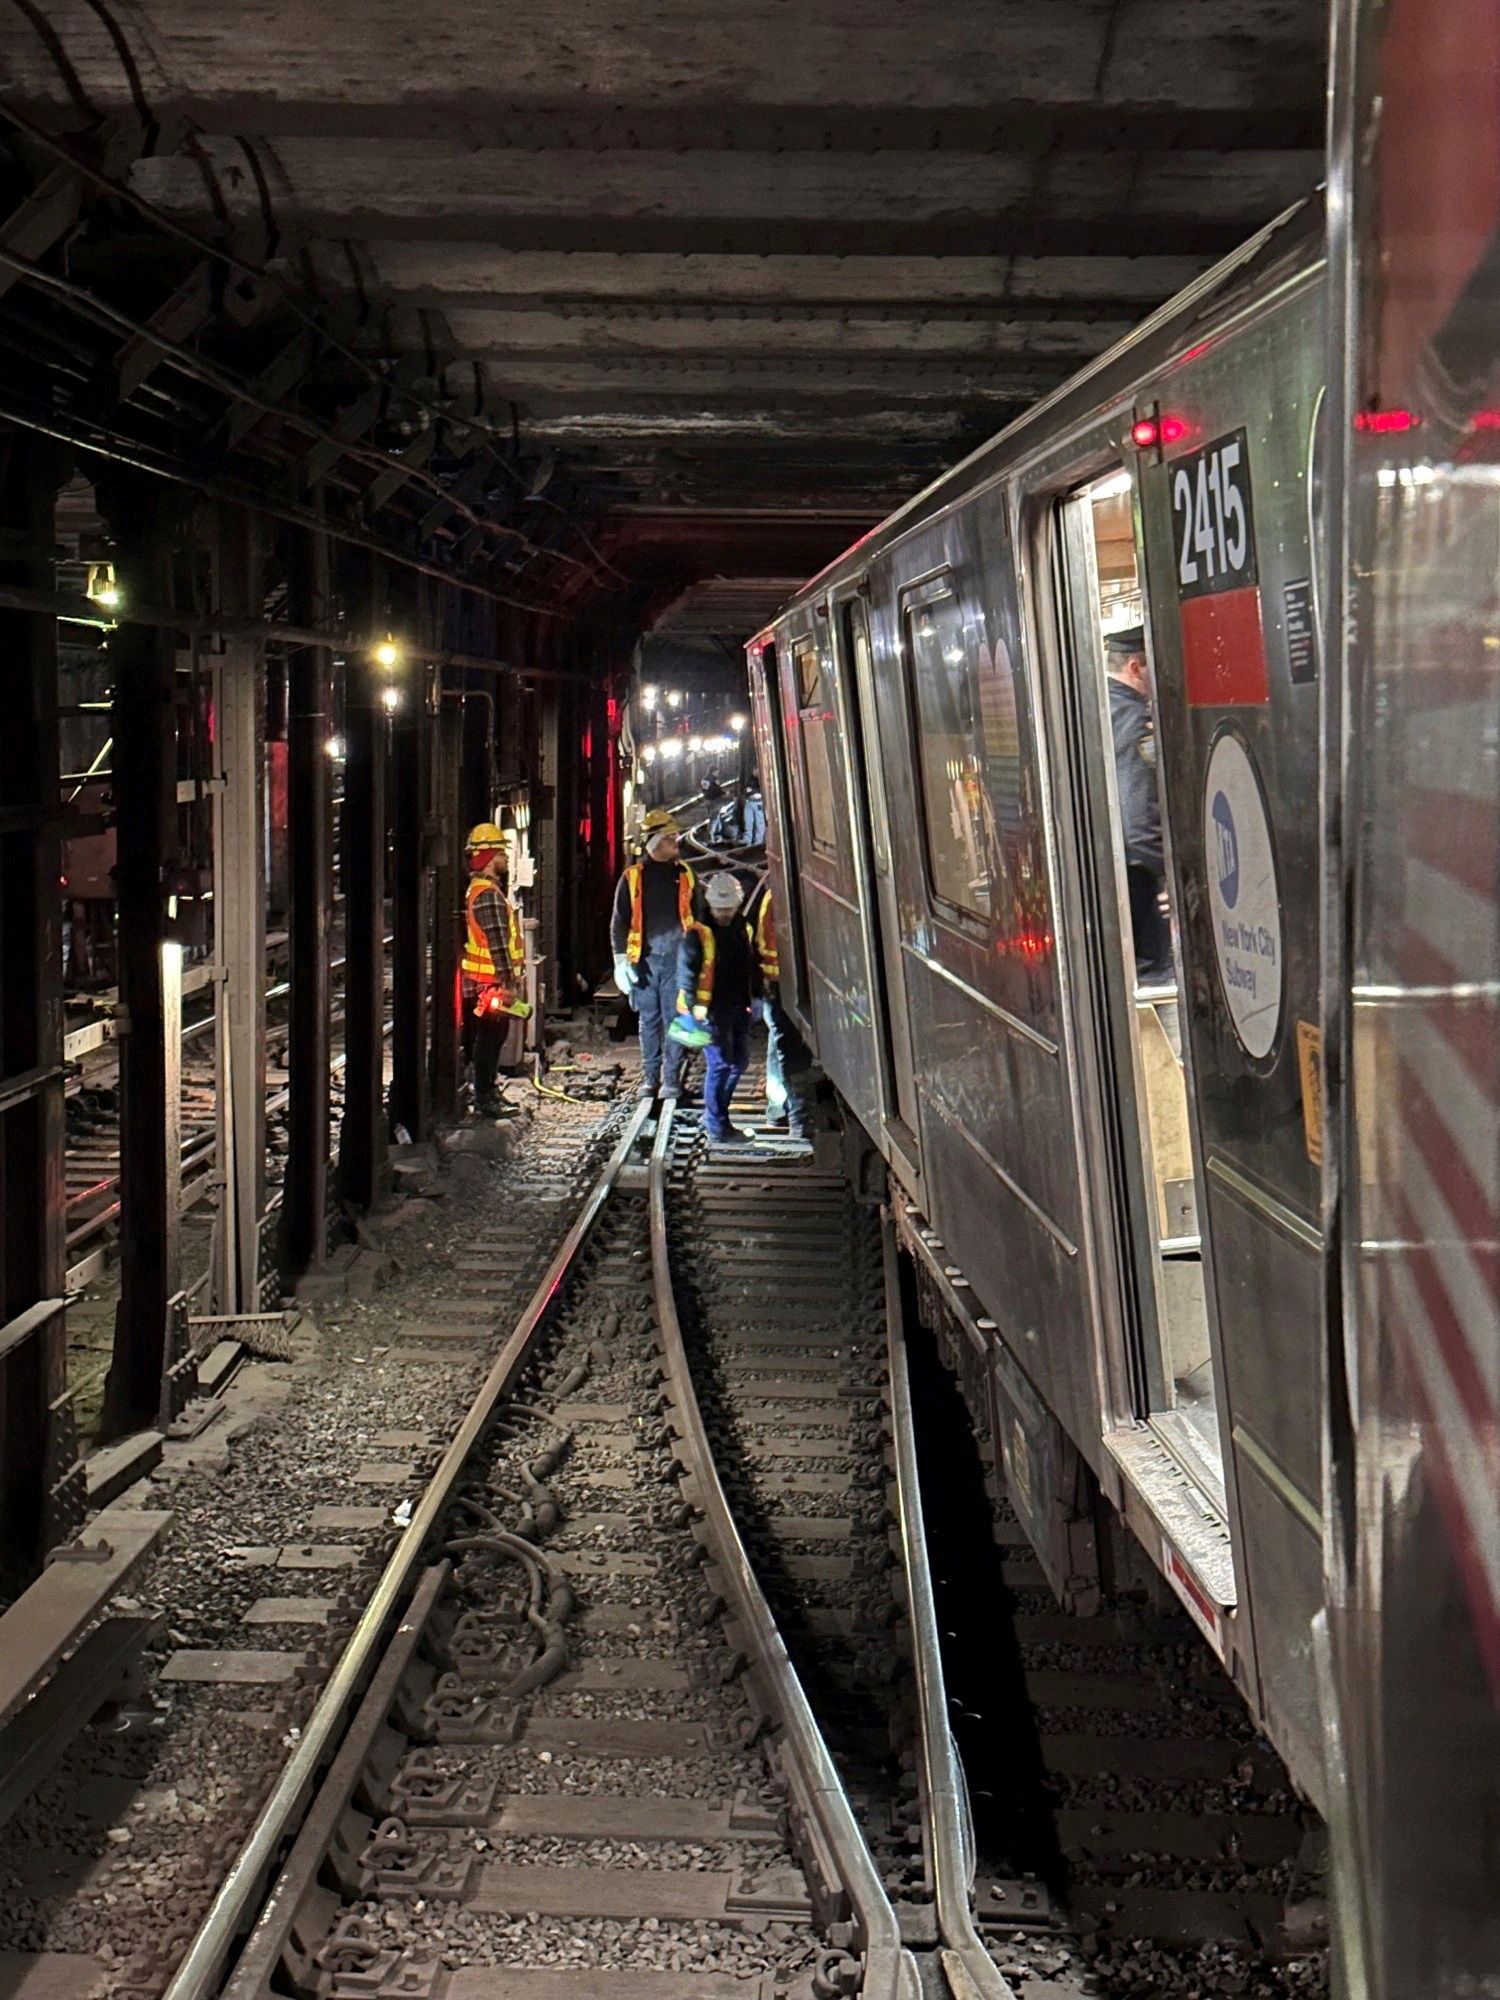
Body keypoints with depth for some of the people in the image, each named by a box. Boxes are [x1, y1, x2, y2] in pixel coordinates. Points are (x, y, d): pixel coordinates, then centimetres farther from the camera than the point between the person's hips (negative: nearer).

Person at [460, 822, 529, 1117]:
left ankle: (487, 1094, 24)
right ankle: (484, 1101, -3)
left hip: (479, 983, 11)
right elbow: (498, 943, -22)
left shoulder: (478, 889, 17)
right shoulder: (488, 894, -18)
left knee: (487, 1040, 16)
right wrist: (508, 983, -22)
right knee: (489, 1040, -6)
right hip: (491, 983, -11)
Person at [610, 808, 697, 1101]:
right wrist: (620, 959, -2)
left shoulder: (685, 875, 8)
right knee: (648, 1020, 7)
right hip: (644, 959, 0)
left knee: (674, 1019, -2)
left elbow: (697, 918, 13)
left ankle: (671, 1079, 3)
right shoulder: (633, 877, 5)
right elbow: (619, 920, 6)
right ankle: (650, 1078, 15)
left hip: (677, 958, 0)